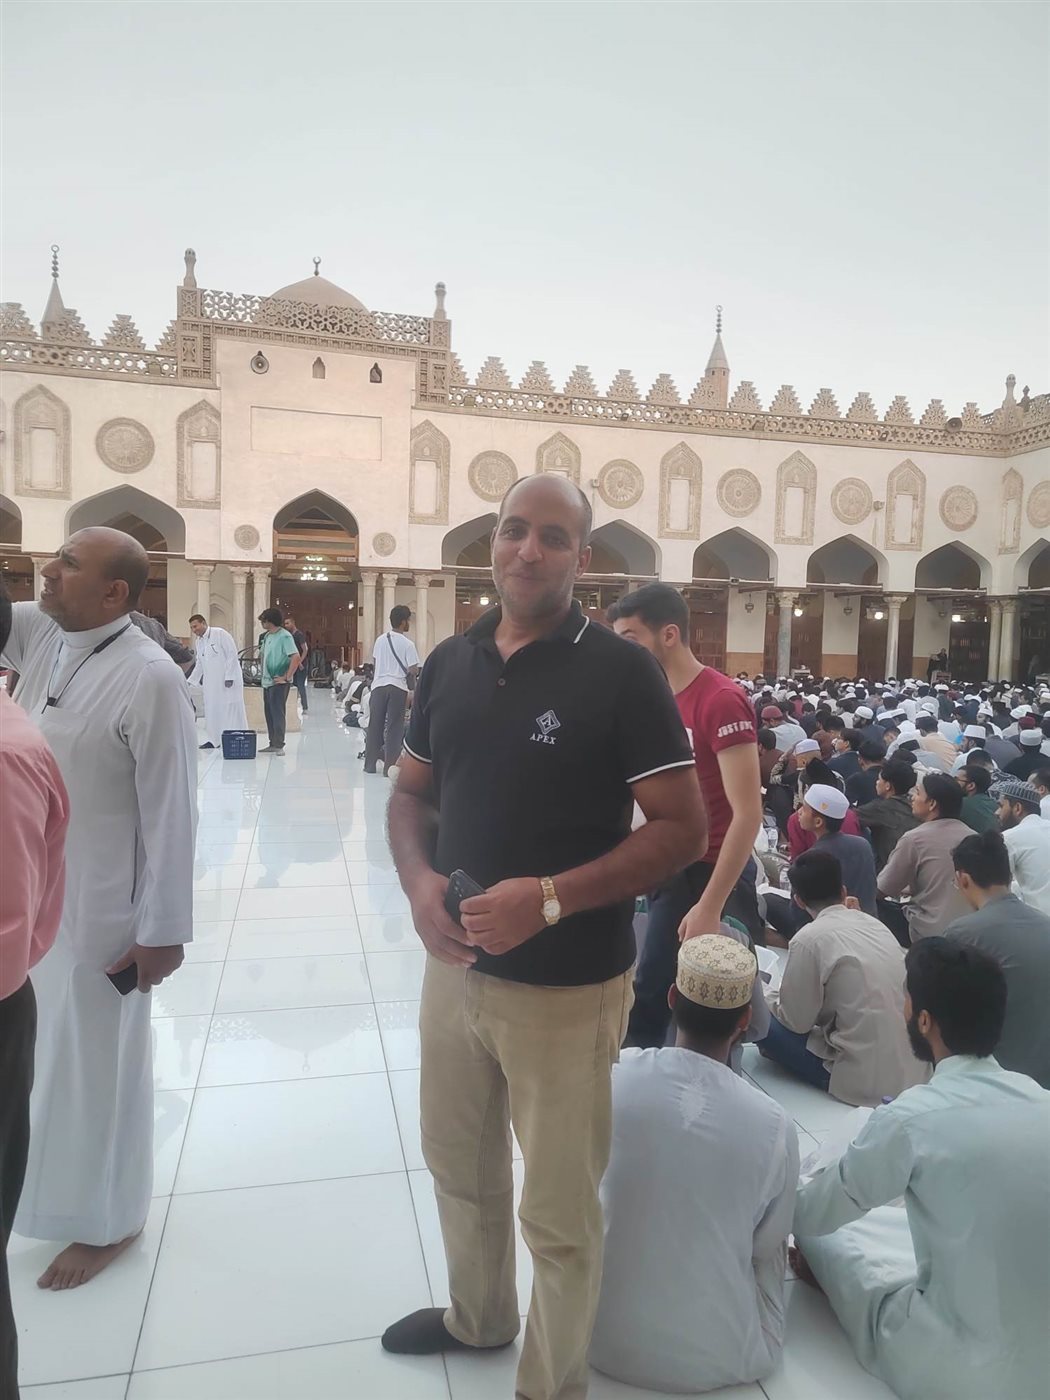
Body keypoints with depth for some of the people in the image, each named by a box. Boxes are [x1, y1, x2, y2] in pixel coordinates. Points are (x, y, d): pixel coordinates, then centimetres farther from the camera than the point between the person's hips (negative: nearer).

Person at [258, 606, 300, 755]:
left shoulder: (285, 636, -14)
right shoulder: (267, 636, 12)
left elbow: (296, 657, -23)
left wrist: (287, 677, -21)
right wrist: (264, 672, 17)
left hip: (279, 683, -9)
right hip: (267, 681, 9)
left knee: (277, 713, -7)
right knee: (269, 713, 12)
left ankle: (279, 745, -3)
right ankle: (272, 744, 20)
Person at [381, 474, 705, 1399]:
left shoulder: (621, 671, -13)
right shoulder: (450, 662, 3)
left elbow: (683, 828, -14)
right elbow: (411, 792, 11)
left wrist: (549, 898, -24)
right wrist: (419, 879, -10)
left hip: (568, 985, -5)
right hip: (456, 965, 6)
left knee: (559, 1209, 12)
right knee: (459, 1167, 25)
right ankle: (476, 1317, 53)